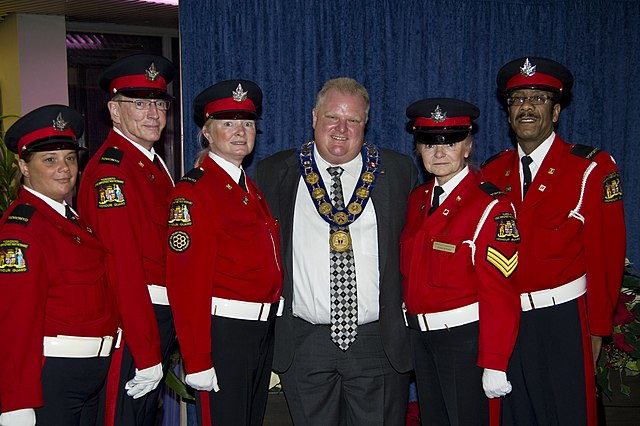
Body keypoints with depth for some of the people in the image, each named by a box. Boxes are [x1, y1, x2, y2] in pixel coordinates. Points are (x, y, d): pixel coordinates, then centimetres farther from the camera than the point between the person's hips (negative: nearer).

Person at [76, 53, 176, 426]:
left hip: (162, 316, 9)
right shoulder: (111, 170, -18)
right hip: (131, 322, -9)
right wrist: (147, 355, -23)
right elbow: (124, 267, -23)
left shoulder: (153, 164, 12)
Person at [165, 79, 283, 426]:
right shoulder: (193, 191, -13)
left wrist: (269, 329, 17)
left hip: (262, 330, 8)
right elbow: (187, 283, -19)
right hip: (223, 332, -8)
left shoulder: (251, 189, 14)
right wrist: (197, 361, -20)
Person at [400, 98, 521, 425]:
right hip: (419, 334, 7)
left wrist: (494, 364, -18)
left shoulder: (491, 207, -15)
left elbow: (500, 293, -18)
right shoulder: (417, 199, 6)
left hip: (464, 337, -7)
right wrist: (410, 322, 11)